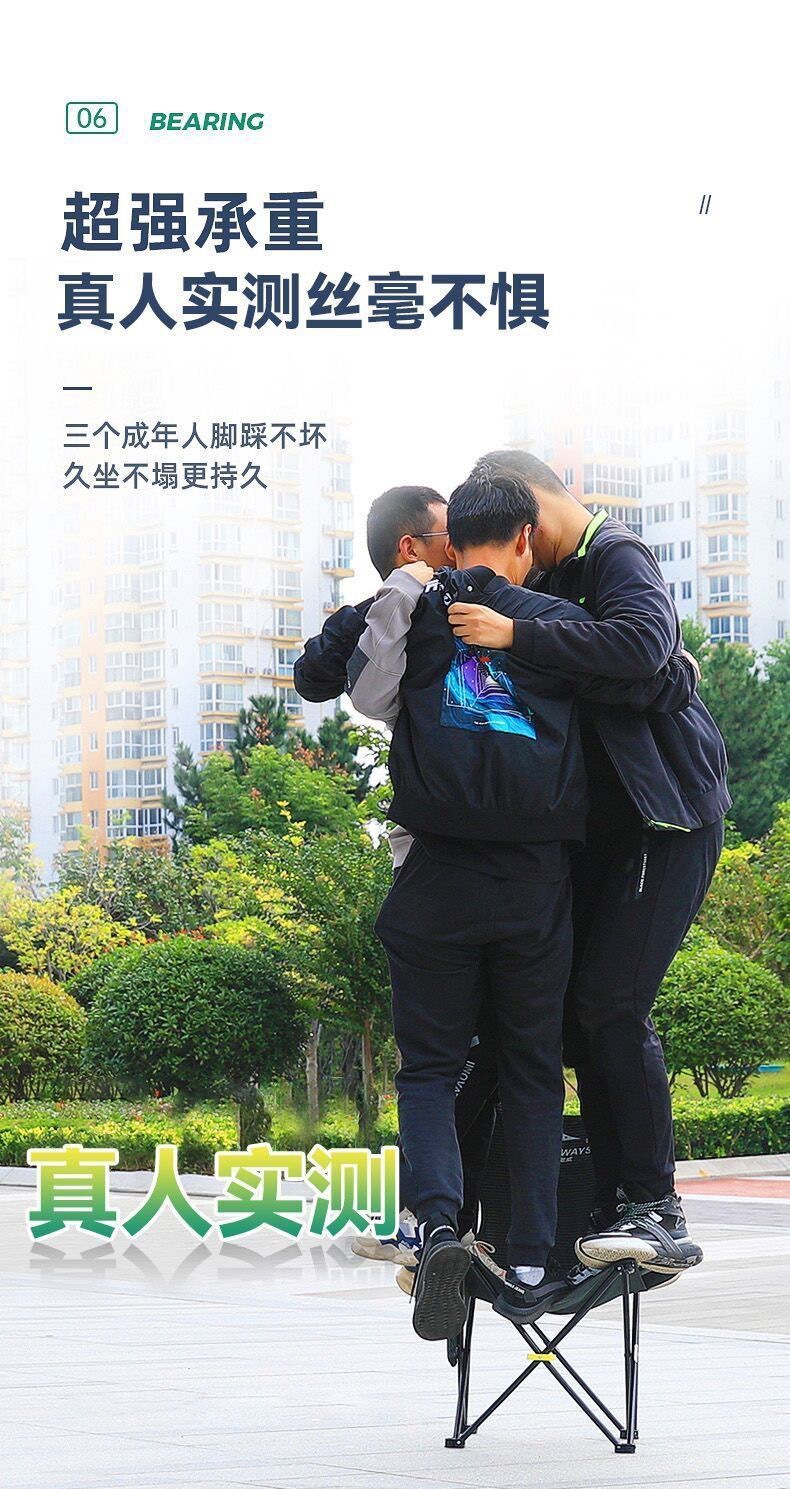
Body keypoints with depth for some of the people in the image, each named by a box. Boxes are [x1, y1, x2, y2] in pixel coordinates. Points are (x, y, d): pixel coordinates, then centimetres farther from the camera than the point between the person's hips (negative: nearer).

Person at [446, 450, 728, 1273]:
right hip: (598, 825, 9)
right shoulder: (551, 581, 16)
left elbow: (643, 642, -30)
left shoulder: (617, 556, -9)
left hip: (667, 816, -9)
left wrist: (515, 634, -32)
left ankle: (659, 1212, -14)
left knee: (611, 1003, -16)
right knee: (581, 1007, 3)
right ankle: (618, 1204, 7)